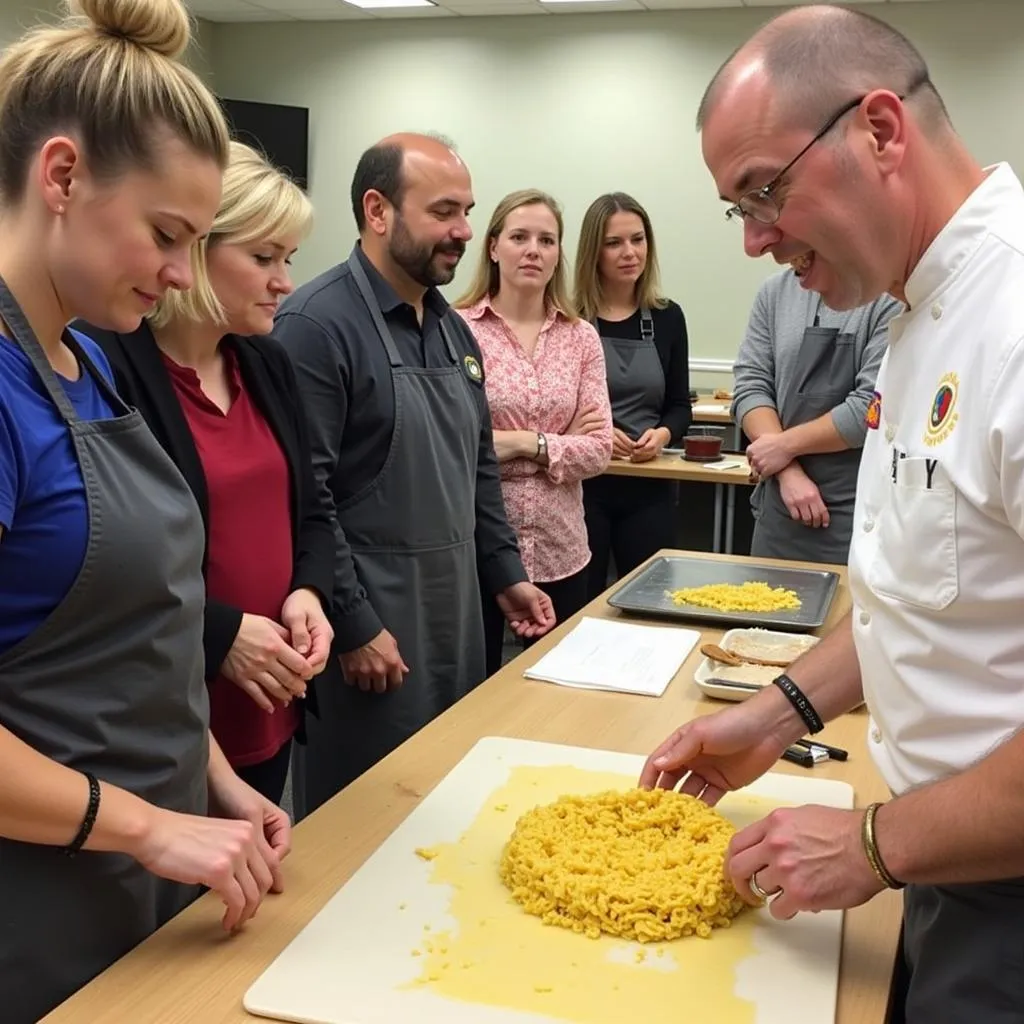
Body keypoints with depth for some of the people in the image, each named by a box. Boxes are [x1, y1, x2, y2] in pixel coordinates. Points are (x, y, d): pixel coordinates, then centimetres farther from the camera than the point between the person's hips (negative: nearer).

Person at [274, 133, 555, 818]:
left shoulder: (453, 329, 11)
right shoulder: (318, 325, -16)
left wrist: (506, 573, 15)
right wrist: (353, 626, -18)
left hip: (457, 617, 8)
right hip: (370, 622, -8)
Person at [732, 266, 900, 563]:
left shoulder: (890, 296, -10)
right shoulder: (775, 291, 7)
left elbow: (874, 407, -17)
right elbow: (750, 385, 2)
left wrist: (786, 445, -9)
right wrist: (789, 472, -10)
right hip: (778, 505, 5)